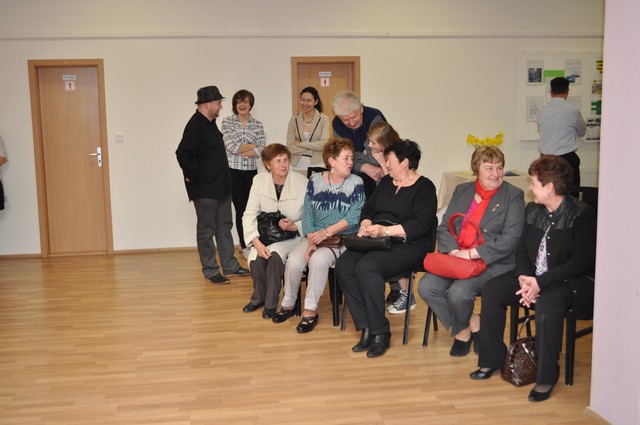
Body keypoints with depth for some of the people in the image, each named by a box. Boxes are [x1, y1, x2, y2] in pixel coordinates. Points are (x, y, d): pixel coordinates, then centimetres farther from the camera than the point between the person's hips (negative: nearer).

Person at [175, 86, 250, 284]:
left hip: (221, 187, 10)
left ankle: (230, 266, 25)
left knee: (224, 227, 15)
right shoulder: (195, 126, -18)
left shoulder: (210, 123, 12)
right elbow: (182, 154, -28)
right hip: (204, 190, -10)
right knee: (206, 231, 1)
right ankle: (211, 271, 10)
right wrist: (193, 177, -19)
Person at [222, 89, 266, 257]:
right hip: (233, 171, -2)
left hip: (251, 171, 2)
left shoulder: (257, 125, 7)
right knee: (241, 209, 2)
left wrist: (240, 150, -11)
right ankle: (245, 246, 13)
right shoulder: (227, 122, 0)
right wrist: (253, 145, -6)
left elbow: (261, 150, -4)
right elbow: (231, 146, -12)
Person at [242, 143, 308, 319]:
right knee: (254, 257, -26)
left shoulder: (302, 182, -10)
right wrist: (256, 242, -21)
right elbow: (249, 214, -6)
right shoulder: (259, 181, -3)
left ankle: (271, 303, -13)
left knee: (275, 253, -33)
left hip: (292, 235, -2)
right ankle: (259, 297, 4)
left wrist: (295, 226, -25)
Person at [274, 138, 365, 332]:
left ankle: (310, 311, -18)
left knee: (319, 259, -32)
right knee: (293, 261, -23)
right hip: (314, 236, 3)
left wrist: (327, 232, -18)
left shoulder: (356, 183, 0)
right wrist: (311, 241, -12)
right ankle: (288, 304, 4)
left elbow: (354, 217, -9)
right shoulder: (315, 180, 6)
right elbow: (307, 213, 2)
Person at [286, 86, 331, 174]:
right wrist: (313, 148, -8)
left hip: (317, 165, -1)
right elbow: (290, 147, -3)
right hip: (298, 165, 2)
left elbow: (324, 144, -12)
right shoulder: (294, 120, 4)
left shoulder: (323, 119, -1)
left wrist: (301, 144, -7)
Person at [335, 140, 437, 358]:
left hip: (408, 245, -7)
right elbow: (368, 208, 19)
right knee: (344, 265, -21)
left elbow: (421, 224, -15)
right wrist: (365, 224, -4)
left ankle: (379, 332, -20)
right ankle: (366, 328, -16)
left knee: (367, 267, -32)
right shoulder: (386, 182, 21)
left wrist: (386, 230, -22)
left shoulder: (424, 187, -3)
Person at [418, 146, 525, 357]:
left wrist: (472, 254, -17)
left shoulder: (513, 195, -1)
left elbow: (510, 239, -12)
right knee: (426, 286, -17)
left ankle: (462, 330, 9)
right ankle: (472, 325, 3)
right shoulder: (462, 190, 15)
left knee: (458, 292, -28)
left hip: (494, 263, -5)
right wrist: (453, 251, -11)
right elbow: (444, 226, 10)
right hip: (456, 258, 6)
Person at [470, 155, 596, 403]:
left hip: (575, 280, -7)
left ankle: (547, 376, -20)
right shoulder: (532, 210, 5)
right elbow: (522, 249, 8)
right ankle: (492, 360, 1)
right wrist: (524, 277, -13)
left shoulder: (582, 215, -15)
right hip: (534, 277, 7)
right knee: (492, 290, -12)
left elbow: (582, 261, -20)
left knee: (547, 303, -37)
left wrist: (541, 282, -25)